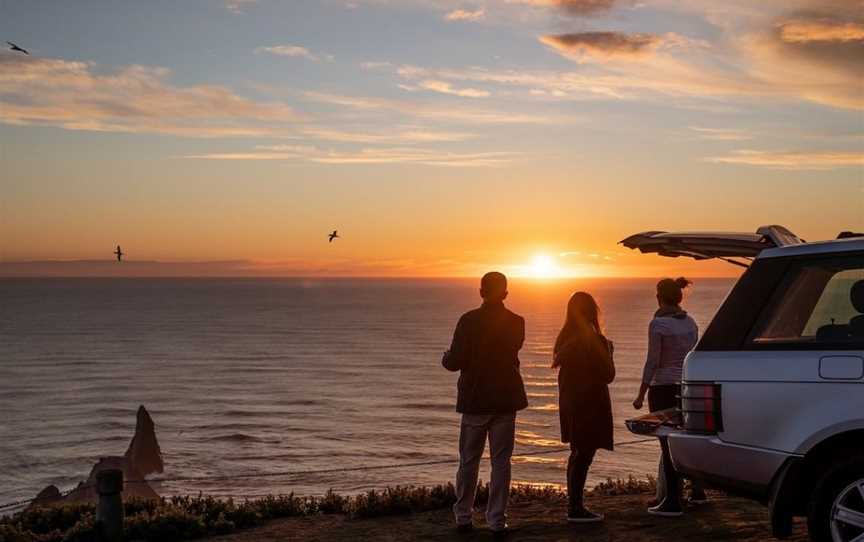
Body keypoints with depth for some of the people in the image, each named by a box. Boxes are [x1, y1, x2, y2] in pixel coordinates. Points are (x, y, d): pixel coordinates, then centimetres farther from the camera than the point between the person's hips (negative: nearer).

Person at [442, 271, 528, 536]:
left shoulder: (469, 321, -12)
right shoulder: (516, 323, -2)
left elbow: (455, 362, -14)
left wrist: (446, 358, 9)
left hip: (475, 400, -1)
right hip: (506, 399, 2)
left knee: (469, 461, 10)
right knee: (501, 462, 6)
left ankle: (463, 517, 16)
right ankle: (497, 520, 6)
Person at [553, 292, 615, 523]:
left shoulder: (564, 338, 5)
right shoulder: (595, 340, -18)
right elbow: (608, 374, -14)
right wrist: (608, 351, 3)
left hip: (570, 401, 8)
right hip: (590, 403, -8)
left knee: (577, 452, 17)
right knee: (584, 454, -4)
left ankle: (573, 504, 23)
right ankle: (576, 508, -3)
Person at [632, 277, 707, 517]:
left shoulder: (658, 324, -13)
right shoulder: (690, 322, 8)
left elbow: (653, 362, -14)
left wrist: (641, 395, -8)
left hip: (664, 388, -7)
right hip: (688, 387, 7)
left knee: (669, 445, -3)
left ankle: (672, 502, -1)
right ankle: (697, 491, 31)